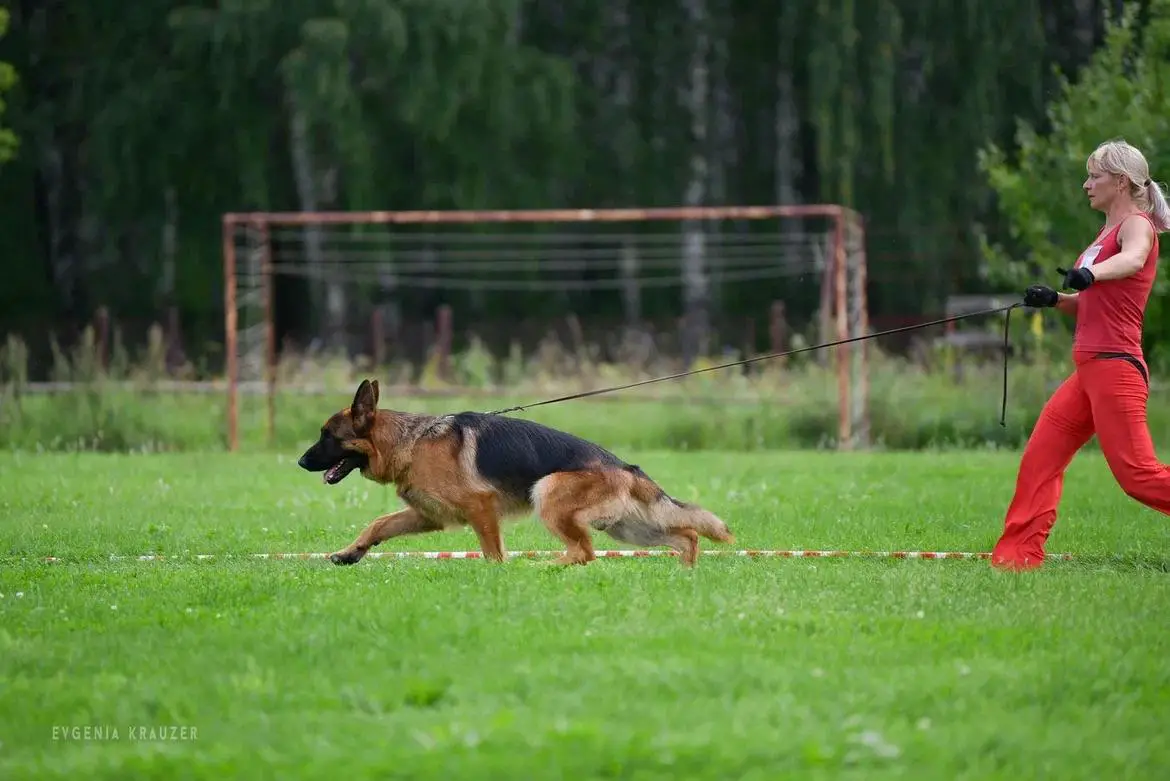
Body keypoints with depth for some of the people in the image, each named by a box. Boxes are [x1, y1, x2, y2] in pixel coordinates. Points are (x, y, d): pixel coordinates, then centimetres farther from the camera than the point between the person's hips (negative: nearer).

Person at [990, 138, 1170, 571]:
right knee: (1040, 456, 6)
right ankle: (1018, 554, 8)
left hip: (1115, 366, -9)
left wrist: (1090, 274, -50)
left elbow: (1132, 260, -32)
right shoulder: (1109, 232, 21)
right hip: (1090, 369, 9)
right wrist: (1053, 299, 5)